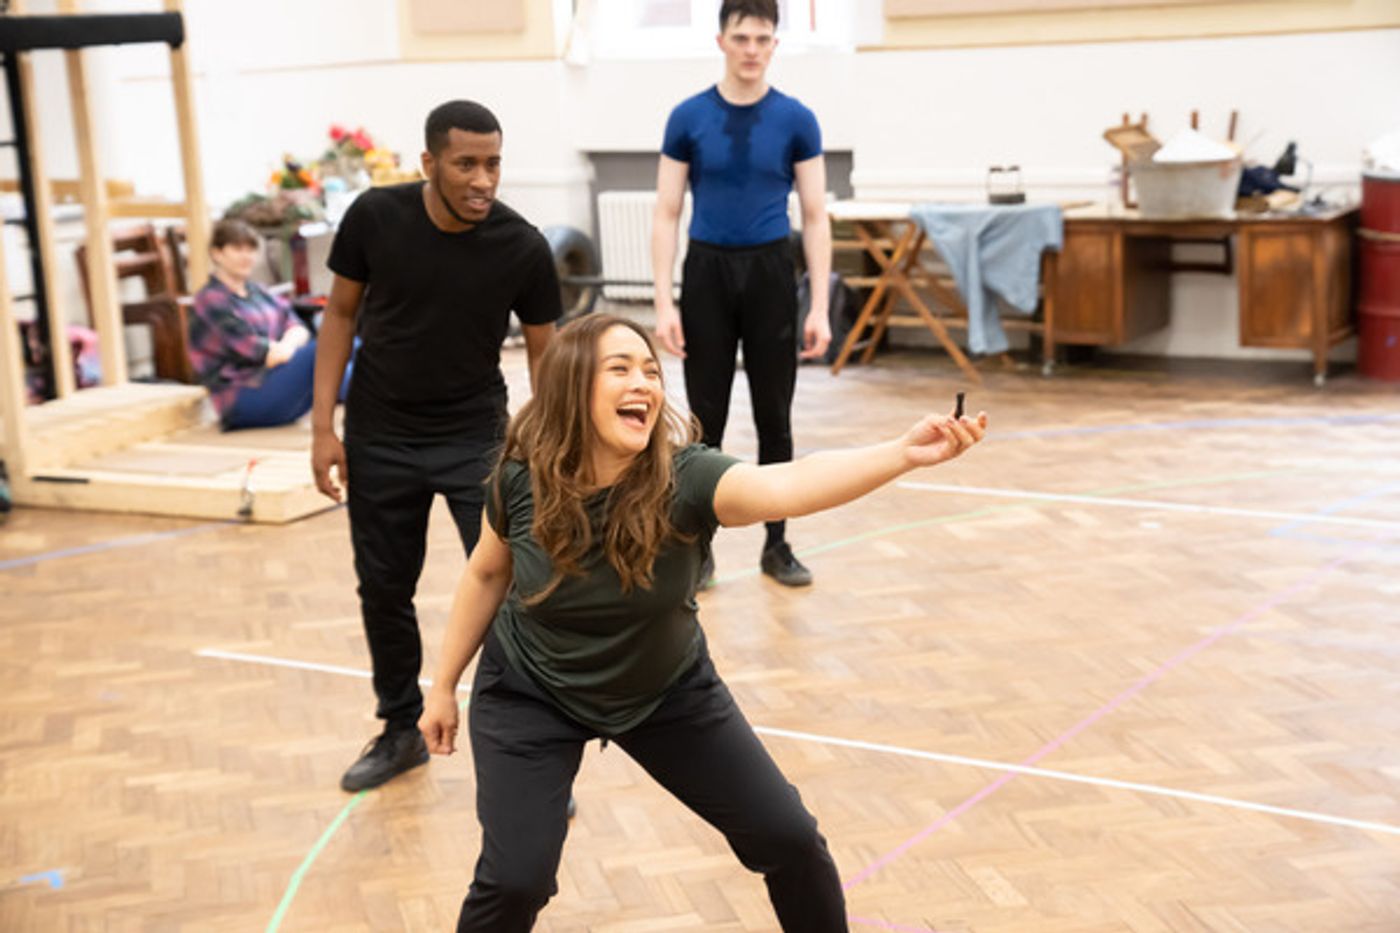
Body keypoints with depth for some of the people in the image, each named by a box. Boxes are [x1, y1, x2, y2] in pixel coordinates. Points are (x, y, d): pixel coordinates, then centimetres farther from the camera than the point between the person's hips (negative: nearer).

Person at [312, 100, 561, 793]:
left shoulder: (523, 248, -16)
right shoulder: (375, 216, -14)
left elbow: (542, 351, -4)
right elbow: (341, 314, -1)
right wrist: (323, 427, -5)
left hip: (476, 438, -2)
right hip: (380, 438, 2)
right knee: (383, 590, 12)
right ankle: (402, 730, 33)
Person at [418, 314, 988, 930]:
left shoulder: (684, 479, -29)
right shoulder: (521, 479, -22)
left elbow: (786, 485, -49)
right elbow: (487, 573, -2)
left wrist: (902, 454, -66)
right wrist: (444, 686, 7)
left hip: (667, 691, 1)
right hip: (530, 694, -1)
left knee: (788, 837, 0)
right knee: (515, 879, -14)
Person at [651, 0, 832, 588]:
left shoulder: (796, 120, -1)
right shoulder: (688, 118, -2)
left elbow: (815, 218, 0)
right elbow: (667, 215, -1)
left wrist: (820, 307, -7)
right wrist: (663, 303, -9)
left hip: (771, 274, 0)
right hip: (707, 273, 0)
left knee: (773, 417, 7)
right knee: (706, 419, 5)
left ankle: (776, 545, 19)